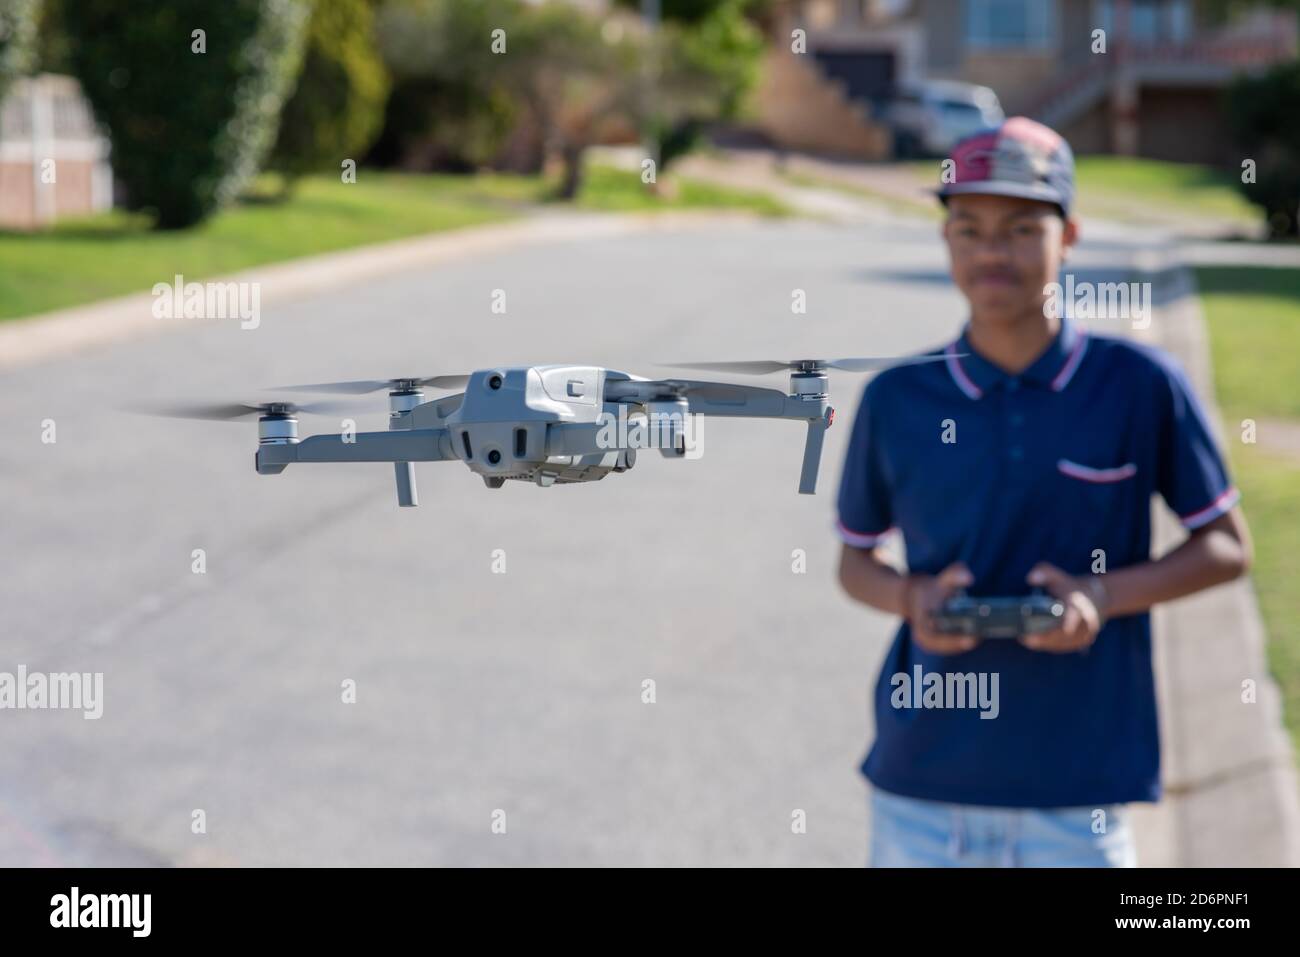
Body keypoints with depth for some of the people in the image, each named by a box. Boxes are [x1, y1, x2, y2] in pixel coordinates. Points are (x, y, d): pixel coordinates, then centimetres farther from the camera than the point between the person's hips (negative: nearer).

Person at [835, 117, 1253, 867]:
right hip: (921, 787, 2)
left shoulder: (1141, 386, -4)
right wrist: (912, 598, -9)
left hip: (1076, 795, -1)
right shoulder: (897, 399, 1)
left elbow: (1229, 548, 5)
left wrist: (1106, 596, -12)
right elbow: (857, 559, 14)